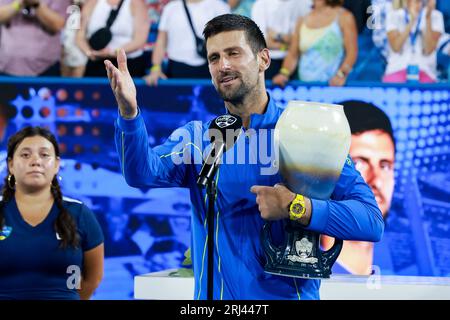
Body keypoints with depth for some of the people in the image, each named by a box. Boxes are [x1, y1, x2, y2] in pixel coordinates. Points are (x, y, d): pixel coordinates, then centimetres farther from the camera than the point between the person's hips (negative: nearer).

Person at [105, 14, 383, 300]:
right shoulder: (196, 137, 4)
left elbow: (371, 220, -11)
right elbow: (143, 173, -16)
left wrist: (297, 208, -23)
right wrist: (129, 112, -32)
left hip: (291, 294, -2)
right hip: (216, 294, 2)